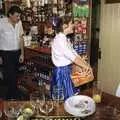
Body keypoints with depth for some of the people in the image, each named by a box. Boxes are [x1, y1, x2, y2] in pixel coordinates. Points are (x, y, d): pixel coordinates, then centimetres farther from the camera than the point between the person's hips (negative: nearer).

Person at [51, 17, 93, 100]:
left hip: (67, 71, 9)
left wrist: (85, 64, 1)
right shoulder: (59, 40, -22)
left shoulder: (65, 39, 8)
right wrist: (85, 66, -13)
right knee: (65, 98, 4)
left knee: (71, 95, 17)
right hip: (62, 72, -9)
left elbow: (74, 53, 9)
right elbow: (72, 57, -22)